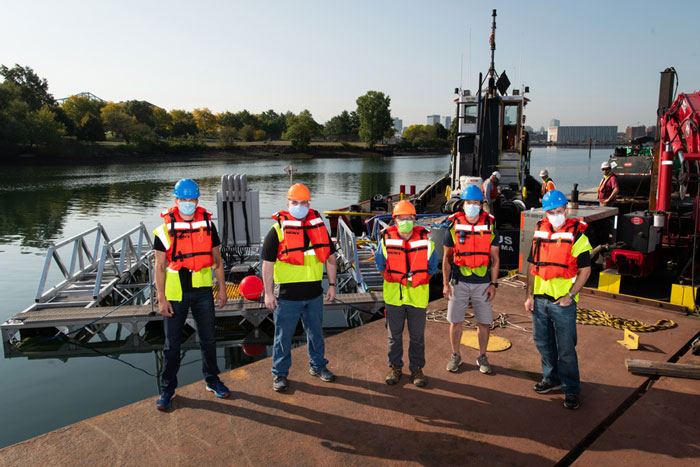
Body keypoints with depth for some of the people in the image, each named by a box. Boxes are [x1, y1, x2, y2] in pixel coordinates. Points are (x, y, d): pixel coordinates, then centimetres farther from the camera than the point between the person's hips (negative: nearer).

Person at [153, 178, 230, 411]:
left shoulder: (208, 225, 2)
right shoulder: (165, 229, -5)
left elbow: (217, 259, 8)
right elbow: (160, 266, -5)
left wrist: (222, 288, 6)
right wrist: (161, 298, -9)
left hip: (203, 291, 2)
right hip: (175, 293, -2)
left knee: (208, 339, 13)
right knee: (172, 343, 8)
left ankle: (212, 380, 30)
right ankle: (167, 388, 23)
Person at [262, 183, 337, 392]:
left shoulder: (319, 227, 7)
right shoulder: (277, 230, -6)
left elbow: (330, 257, 13)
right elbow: (267, 264, -5)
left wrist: (332, 284, 10)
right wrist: (268, 293, -8)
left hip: (314, 294, 4)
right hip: (287, 295, -4)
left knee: (316, 332, 17)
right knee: (283, 335, 6)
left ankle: (318, 366, 36)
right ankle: (280, 373, 22)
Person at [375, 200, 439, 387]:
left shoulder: (425, 241, -4)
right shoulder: (387, 240, -4)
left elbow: (432, 268, 8)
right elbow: (381, 265, 10)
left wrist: (419, 283, 6)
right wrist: (392, 282, 9)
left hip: (418, 295, 0)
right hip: (393, 295, 0)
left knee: (417, 335, 9)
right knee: (394, 334, 12)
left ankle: (416, 368, 25)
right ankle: (395, 367, 27)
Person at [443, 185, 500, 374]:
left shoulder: (490, 226, 1)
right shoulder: (453, 226, -1)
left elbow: (495, 258, 4)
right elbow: (447, 258, 5)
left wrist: (493, 284, -2)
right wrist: (445, 283, 0)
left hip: (482, 283, 0)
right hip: (458, 282, 0)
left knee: (484, 322, 7)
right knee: (455, 321, 7)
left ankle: (482, 357, 26)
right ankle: (456, 355, 25)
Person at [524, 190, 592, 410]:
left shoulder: (577, 235, -8)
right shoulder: (540, 232, 7)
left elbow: (585, 270, -7)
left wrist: (570, 296, -14)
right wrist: (530, 294, 7)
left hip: (563, 302, -5)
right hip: (540, 299, 6)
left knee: (566, 349, 1)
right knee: (543, 342, 17)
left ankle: (571, 390, 17)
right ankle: (552, 378, 37)